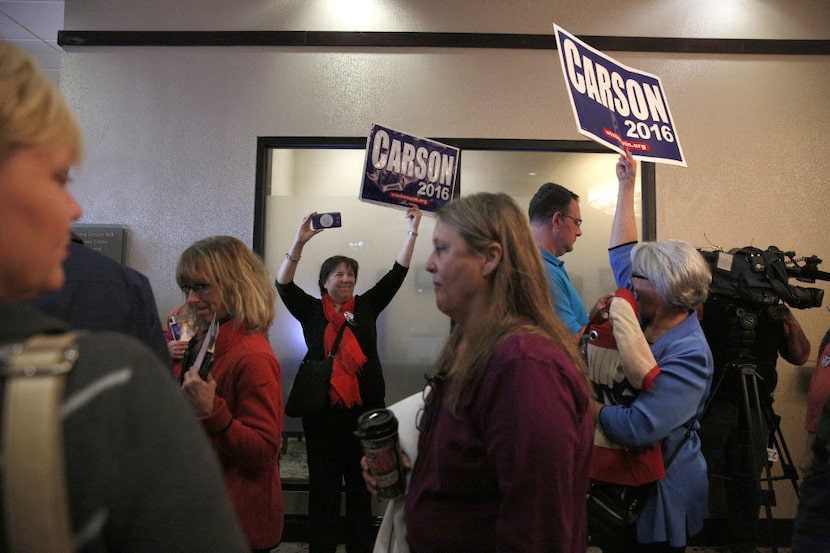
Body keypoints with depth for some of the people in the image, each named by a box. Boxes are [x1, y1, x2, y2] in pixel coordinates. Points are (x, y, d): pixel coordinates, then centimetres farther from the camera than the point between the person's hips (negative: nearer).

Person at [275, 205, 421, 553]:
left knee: (361, 479, 11)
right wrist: (300, 242, -20)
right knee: (324, 480, 6)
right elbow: (284, 285, -10)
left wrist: (412, 232, 0)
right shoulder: (311, 310, 3)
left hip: (365, 406, 2)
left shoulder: (366, 306, 8)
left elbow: (397, 273, 5)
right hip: (323, 407, -2)